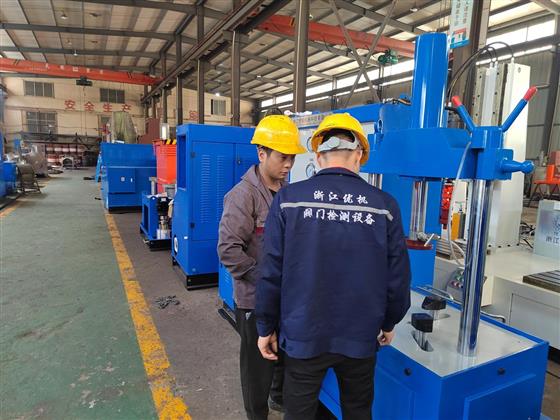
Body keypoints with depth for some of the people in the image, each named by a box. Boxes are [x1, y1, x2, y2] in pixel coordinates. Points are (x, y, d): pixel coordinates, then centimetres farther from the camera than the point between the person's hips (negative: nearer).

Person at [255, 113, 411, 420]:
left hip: (303, 336, -1)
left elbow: (271, 271, -11)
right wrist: (389, 323, 15)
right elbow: (398, 276, -3)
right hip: (360, 337, 2)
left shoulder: (288, 198, -12)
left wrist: (266, 327, 3)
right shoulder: (384, 205, -9)